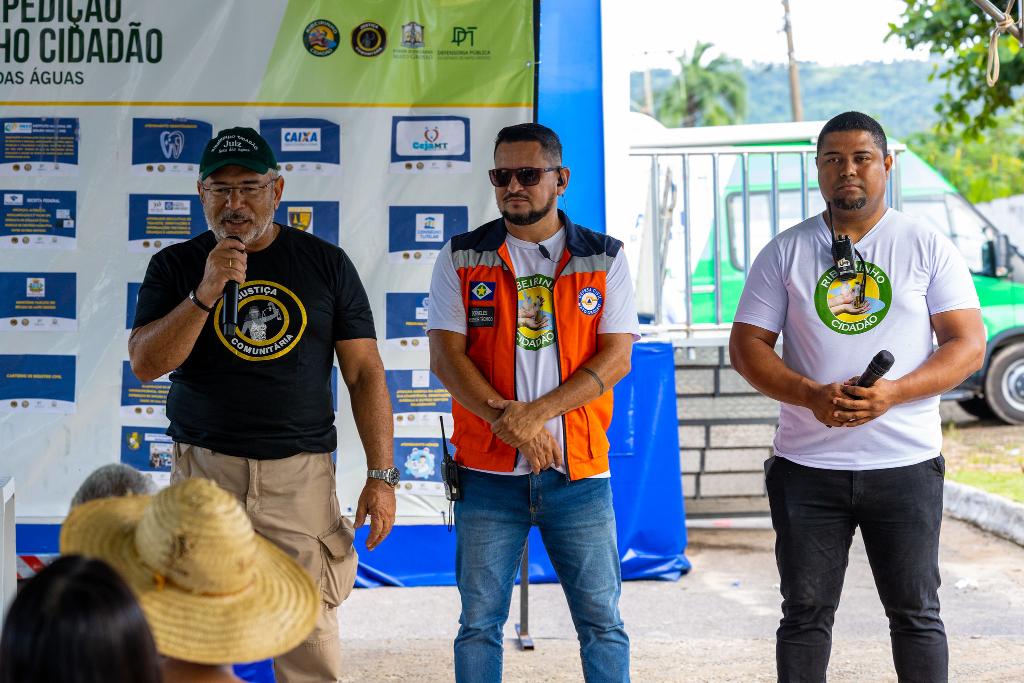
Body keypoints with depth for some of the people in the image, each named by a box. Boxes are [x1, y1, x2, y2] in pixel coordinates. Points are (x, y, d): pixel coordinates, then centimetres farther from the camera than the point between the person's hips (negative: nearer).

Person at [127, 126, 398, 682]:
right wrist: (205, 293, -18)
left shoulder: (326, 264, 6)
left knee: (311, 637, -4)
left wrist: (381, 476, 0)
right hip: (204, 467, 1)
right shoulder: (175, 267, 6)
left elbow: (364, 373, 6)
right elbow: (146, 363, -5)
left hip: (302, 472, 0)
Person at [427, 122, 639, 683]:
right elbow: (446, 357, -2)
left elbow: (615, 359, -4)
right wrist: (508, 422, -16)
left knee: (601, 622, 3)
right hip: (489, 474, 0)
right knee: (479, 624, 5)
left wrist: (535, 412, -16)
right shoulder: (462, 258, 5)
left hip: (579, 472, 0)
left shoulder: (605, 259, 5)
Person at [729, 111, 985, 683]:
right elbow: (747, 347, 4)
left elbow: (969, 346, -2)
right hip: (807, 464, 1)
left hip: (906, 463, -1)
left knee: (916, 612, 4)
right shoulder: (785, 253, 6)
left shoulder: (928, 248, 3)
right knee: (806, 613, 6)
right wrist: (811, 395, -14)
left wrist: (893, 393, -18)